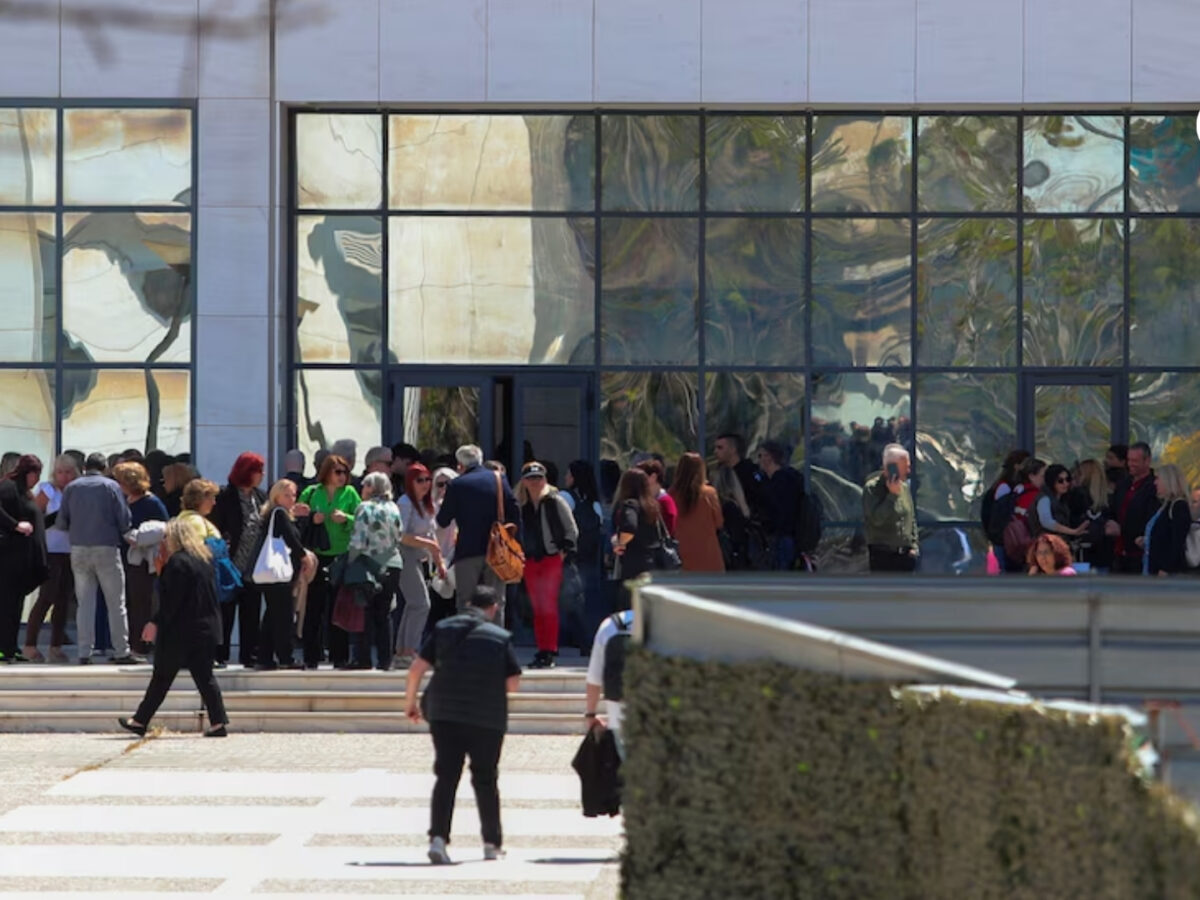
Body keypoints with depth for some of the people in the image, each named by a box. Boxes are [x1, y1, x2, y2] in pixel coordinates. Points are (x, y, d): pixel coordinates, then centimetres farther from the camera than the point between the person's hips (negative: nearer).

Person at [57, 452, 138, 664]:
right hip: (106, 549, -3)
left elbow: (61, 523, 4)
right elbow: (124, 520, -5)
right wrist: (124, 537, 15)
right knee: (116, 603, 3)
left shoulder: (72, 487, 4)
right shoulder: (110, 486, -4)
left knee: (85, 603, 7)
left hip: (79, 549, 3)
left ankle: (84, 652, 3)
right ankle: (121, 651, 2)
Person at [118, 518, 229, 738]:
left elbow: (172, 600, -19)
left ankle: (140, 721, 10)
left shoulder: (177, 562, -14)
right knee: (204, 675, 7)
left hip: (181, 630, -7)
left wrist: (156, 623, -13)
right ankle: (218, 722, -1)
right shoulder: (205, 559, 11)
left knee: (162, 676, 2)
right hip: (207, 628, 7)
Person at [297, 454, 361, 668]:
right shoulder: (311, 492, 6)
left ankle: (339, 657, 7)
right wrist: (310, 518, -12)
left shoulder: (350, 493, 5)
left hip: (342, 556, 0)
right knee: (313, 607, 1)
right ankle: (311, 657, 5)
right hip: (316, 555, 0)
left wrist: (346, 519, -16)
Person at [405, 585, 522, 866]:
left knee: (446, 777, 3)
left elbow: (417, 667, -2)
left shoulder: (444, 628, 4)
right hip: (487, 718, -1)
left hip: (444, 714, 1)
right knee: (485, 780, 12)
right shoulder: (501, 637, -2)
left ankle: (438, 837, -12)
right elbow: (513, 684, -4)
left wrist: (410, 702, 9)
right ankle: (492, 843, 19)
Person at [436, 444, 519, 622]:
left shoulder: (458, 484, -4)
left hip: (468, 550, -3)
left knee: (465, 603, 2)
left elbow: (443, 521, -1)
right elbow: (515, 515, 1)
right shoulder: (499, 479, 4)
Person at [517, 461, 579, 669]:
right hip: (530, 560, 5)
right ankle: (542, 650, 12)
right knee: (537, 608, 7)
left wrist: (564, 550, -9)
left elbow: (571, 529, -3)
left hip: (551, 558, -5)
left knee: (549, 606, -8)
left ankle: (550, 652, -7)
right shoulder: (521, 504, 10)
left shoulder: (555, 501, -4)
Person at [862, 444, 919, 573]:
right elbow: (876, 518, -21)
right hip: (882, 555, -6)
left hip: (905, 553, 6)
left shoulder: (904, 487, 9)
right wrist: (892, 495, -22)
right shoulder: (872, 488, -10)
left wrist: (913, 545, 7)